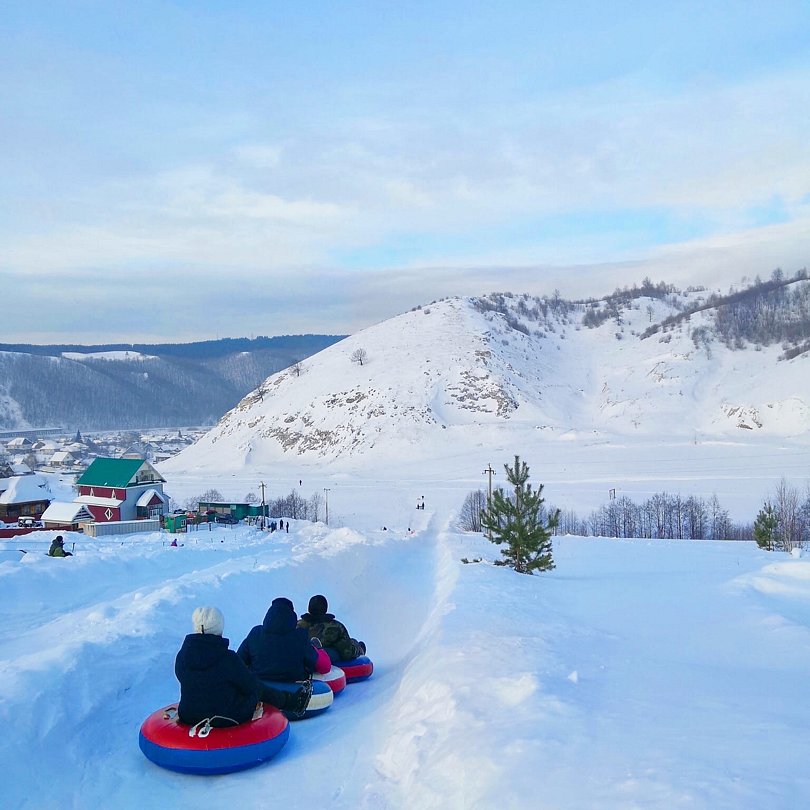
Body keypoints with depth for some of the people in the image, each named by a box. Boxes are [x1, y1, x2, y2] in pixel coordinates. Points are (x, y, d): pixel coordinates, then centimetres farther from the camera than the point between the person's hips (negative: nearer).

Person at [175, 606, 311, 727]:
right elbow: (250, 685, -11)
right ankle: (292, 702, 41)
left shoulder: (181, 656, -9)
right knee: (257, 688, 20)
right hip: (228, 719, -6)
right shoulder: (228, 658, -24)